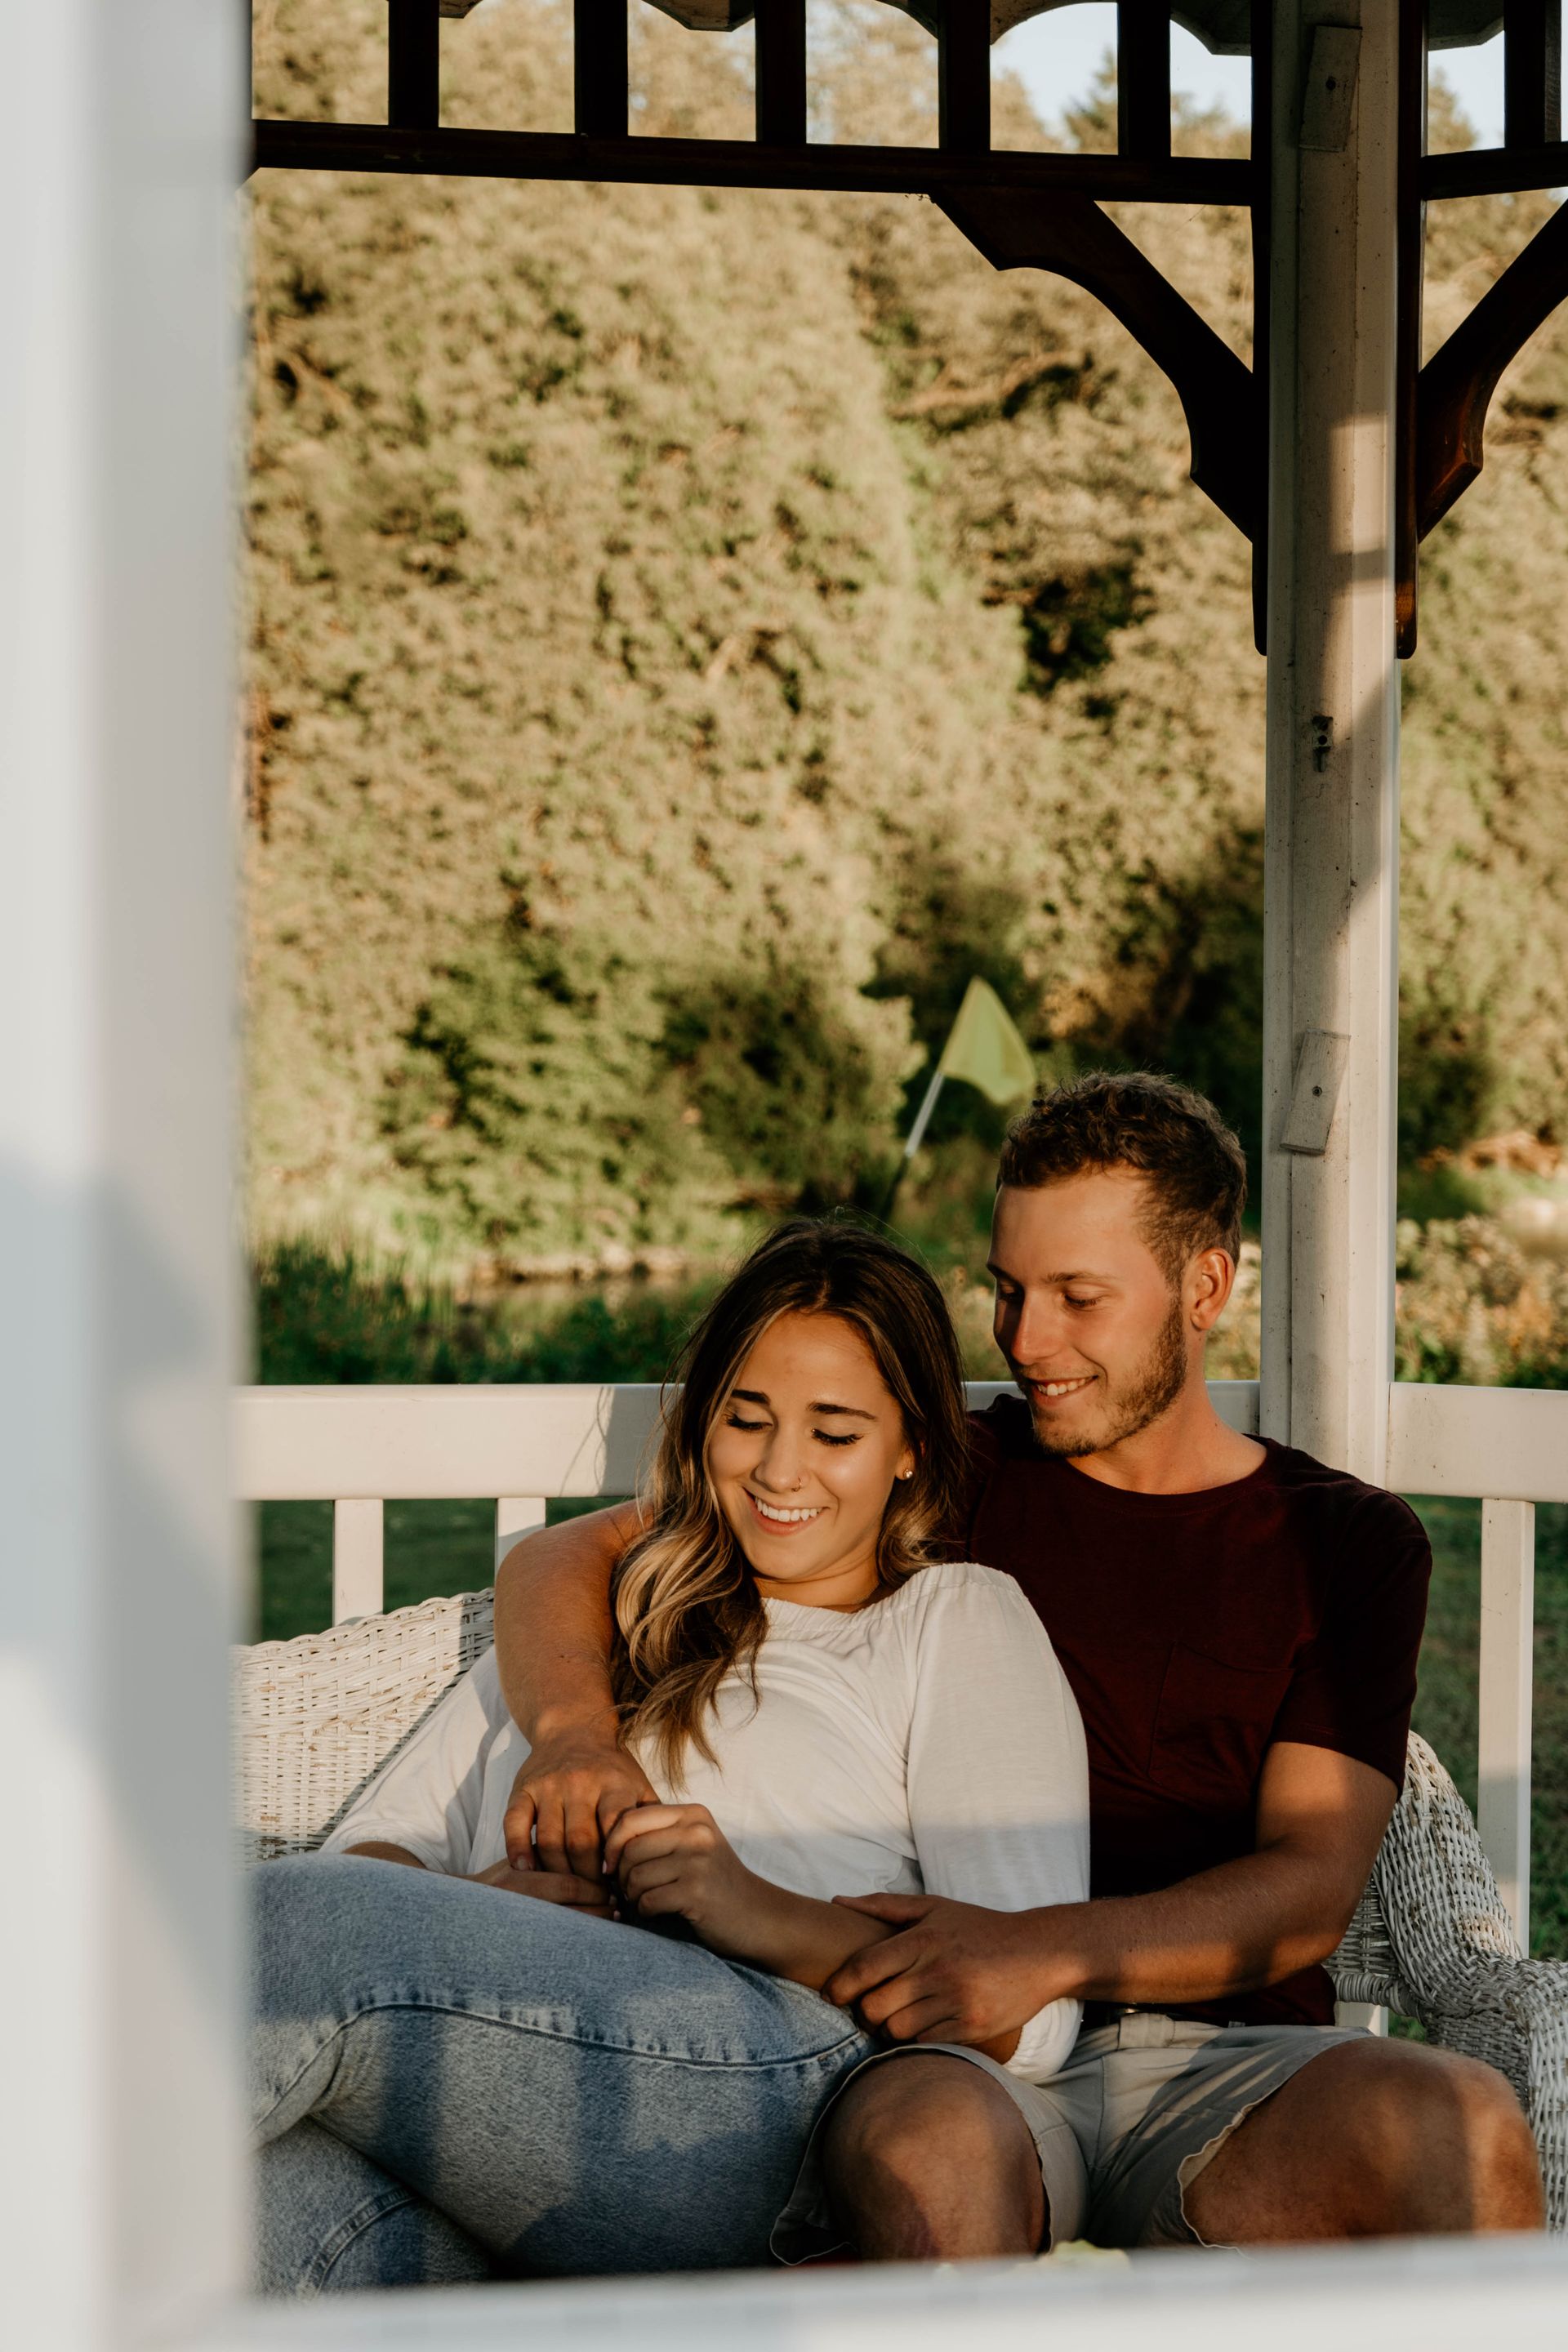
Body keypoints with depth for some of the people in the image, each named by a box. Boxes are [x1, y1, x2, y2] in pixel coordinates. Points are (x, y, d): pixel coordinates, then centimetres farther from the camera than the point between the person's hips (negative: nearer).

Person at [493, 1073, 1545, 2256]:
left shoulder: (1350, 1545, 14)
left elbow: (1309, 1891, 1)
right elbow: (566, 1560, 14)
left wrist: (1045, 1952, -18)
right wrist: (574, 1731, -11)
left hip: (1239, 2059, 1)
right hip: (977, 2066, 0)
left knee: (1467, 2124, -34)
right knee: (923, 2140, -38)